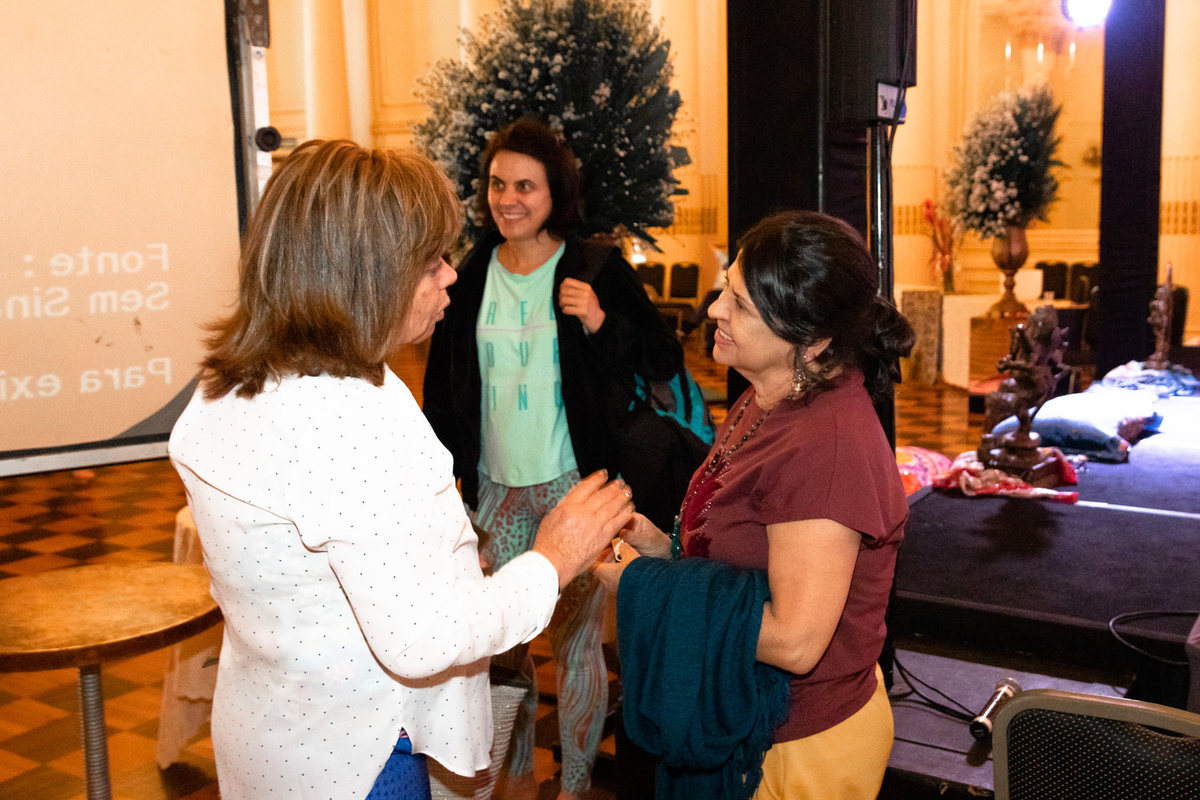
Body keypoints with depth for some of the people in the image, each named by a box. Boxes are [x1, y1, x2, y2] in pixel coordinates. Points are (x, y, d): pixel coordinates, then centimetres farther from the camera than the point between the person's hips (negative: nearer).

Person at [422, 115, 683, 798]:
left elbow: (666, 362, -5)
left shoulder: (597, 270, -6)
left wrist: (602, 323, -20)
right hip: (496, 488, 4)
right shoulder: (471, 277, 5)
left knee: (576, 637, 5)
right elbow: (442, 388, 13)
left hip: (574, 486, -4)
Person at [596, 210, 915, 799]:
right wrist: (667, 550, -3)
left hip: (801, 752, -9)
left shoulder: (826, 446, -29)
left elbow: (794, 640, -30)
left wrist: (644, 585, -22)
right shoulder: (767, 403, 2)